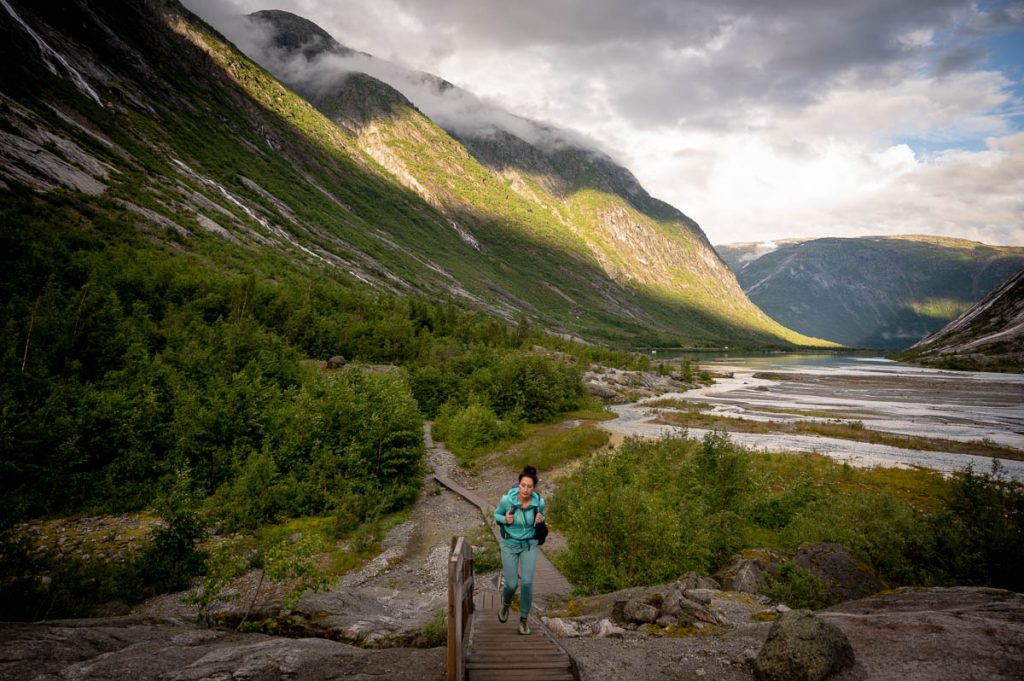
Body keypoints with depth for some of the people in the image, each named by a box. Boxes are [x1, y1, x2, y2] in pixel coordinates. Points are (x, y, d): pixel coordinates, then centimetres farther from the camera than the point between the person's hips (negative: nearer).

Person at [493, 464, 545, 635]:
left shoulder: (539, 501, -19)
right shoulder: (507, 499, -23)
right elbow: (497, 514, -3)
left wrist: (540, 519, -20)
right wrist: (505, 520, -25)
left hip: (529, 545, 1)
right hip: (510, 544, -1)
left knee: (527, 582, -12)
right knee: (512, 584, 0)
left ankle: (524, 618, 12)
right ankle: (506, 603, 37)